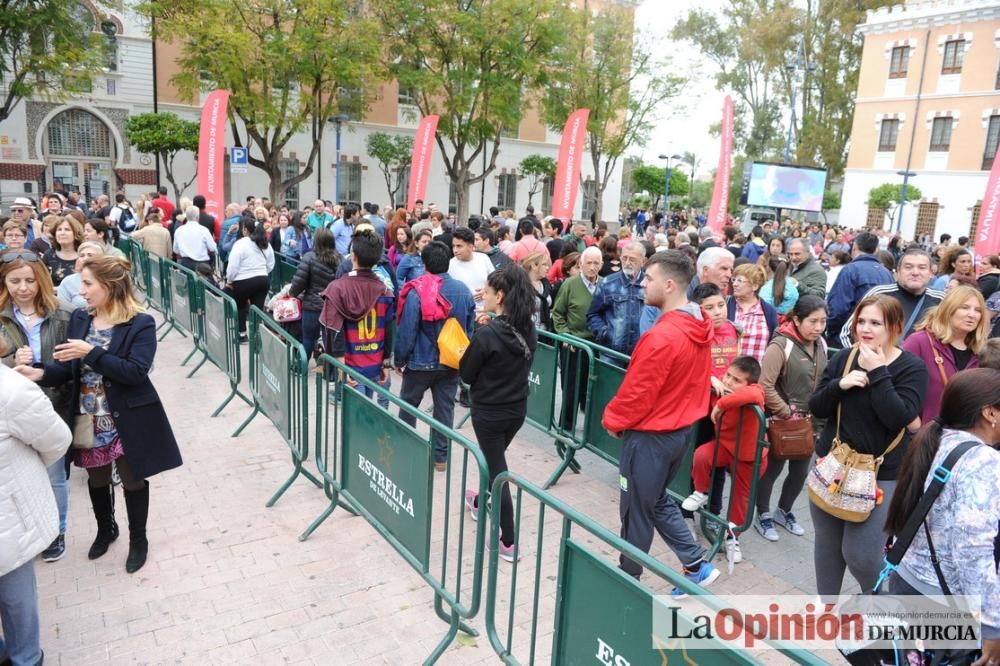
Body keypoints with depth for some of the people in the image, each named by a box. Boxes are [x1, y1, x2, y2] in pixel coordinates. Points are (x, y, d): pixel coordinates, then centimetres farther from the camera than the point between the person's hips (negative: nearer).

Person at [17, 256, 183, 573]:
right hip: (90, 420, 5)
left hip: (128, 421, -5)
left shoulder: (140, 324, -15)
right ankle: (105, 529, 48)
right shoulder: (79, 318, 1)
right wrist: (41, 373, -17)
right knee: (97, 479, 22)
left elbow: (136, 371, -23)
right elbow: (72, 368, 2)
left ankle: (138, 539, 33)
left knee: (133, 480, 11)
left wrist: (92, 353, -27)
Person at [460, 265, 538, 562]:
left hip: (489, 412, -6)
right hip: (518, 409, 7)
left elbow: (466, 375, -13)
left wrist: (466, 354, 7)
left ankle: (508, 542, 12)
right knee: (495, 460, 28)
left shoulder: (487, 333, -23)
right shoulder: (528, 330, -5)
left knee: (497, 470, 5)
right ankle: (480, 502, 52)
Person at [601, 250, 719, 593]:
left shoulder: (661, 336, -28)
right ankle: (697, 565, 27)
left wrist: (611, 420, -4)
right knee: (657, 501, 25)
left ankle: (627, 578, 29)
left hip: (649, 435, -9)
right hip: (680, 428, 9)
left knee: (636, 510, 10)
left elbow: (637, 394, -20)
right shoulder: (700, 327, -1)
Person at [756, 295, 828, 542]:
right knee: (773, 468, 8)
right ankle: (763, 515, 26)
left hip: (810, 422, 7)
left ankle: (784, 511, 38)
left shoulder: (821, 344, 3)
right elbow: (765, 386, -23)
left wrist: (817, 418, 5)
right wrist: (787, 413, -17)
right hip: (782, 421, -6)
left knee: (801, 471, 16)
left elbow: (824, 382, 12)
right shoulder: (781, 345, -20)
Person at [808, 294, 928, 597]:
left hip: (882, 474, -4)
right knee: (827, 542, 12)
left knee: (860, 553, -6)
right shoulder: (843, 358, 2)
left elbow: (899, 417, -21)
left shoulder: (912, 368, -8)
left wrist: (878, 373, -20)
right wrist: (839, 385, -17)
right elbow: (816, 408, 1)